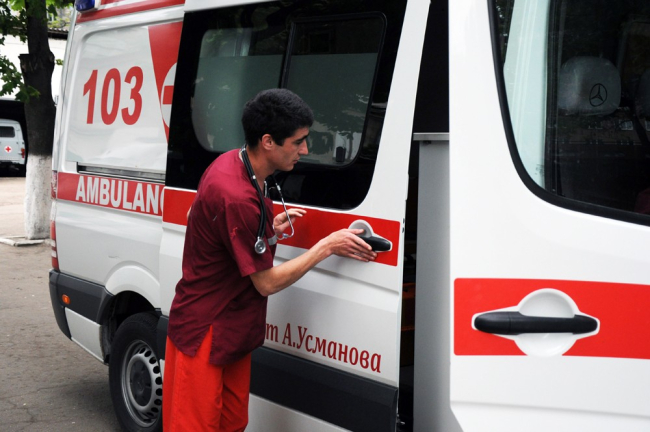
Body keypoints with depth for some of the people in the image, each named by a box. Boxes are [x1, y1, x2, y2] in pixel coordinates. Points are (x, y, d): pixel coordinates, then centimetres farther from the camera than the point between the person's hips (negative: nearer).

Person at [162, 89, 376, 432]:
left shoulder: (233, 163, 2)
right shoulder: (236, 197, -29)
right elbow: (267, 282, -20)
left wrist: (269, 230, 2)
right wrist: (328, 246, -13)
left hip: (232, 333, 10)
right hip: (204, 335, -10)